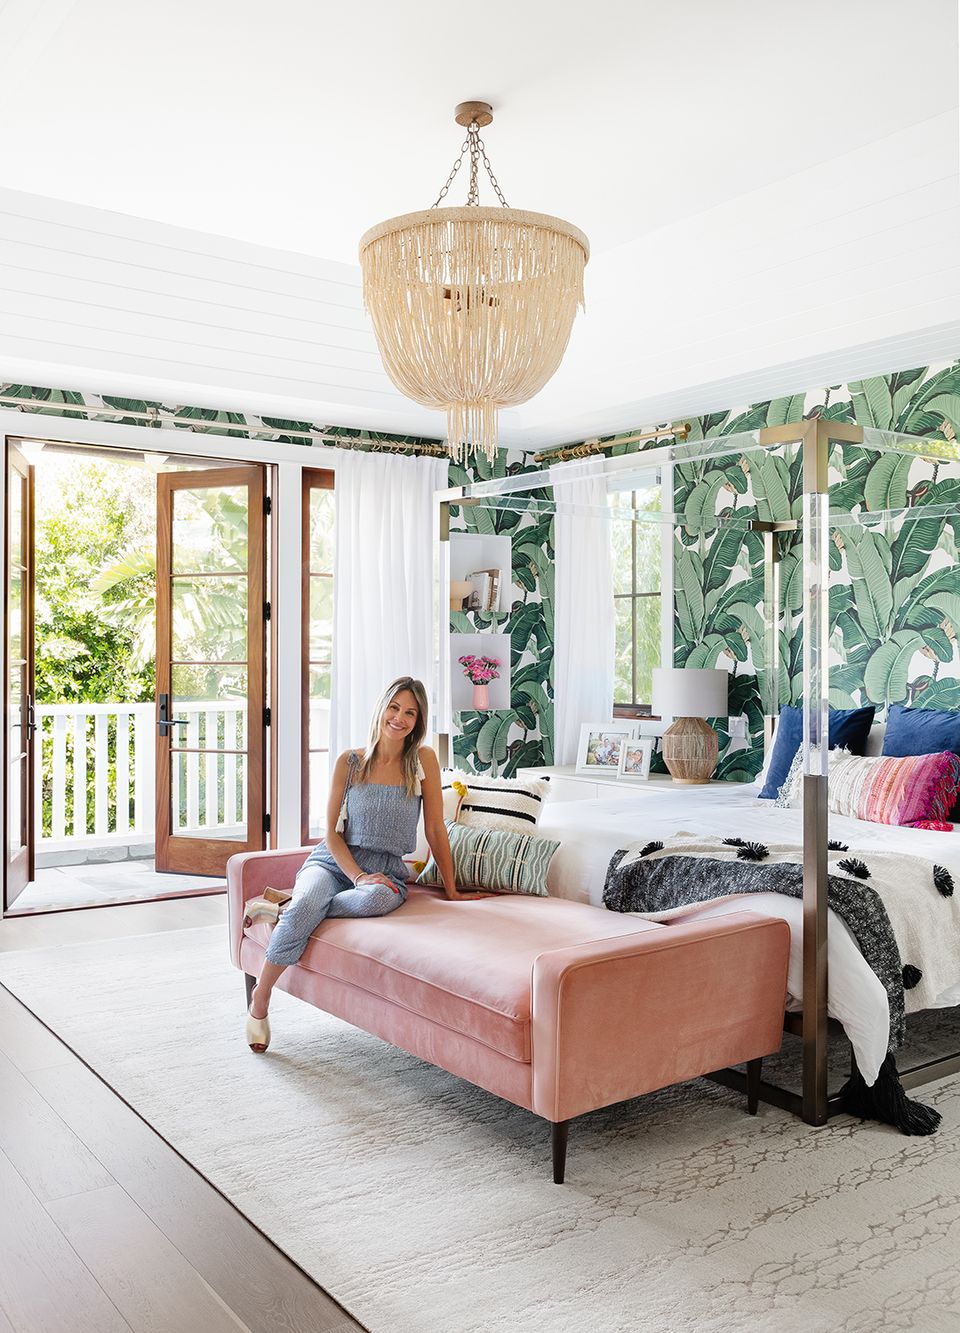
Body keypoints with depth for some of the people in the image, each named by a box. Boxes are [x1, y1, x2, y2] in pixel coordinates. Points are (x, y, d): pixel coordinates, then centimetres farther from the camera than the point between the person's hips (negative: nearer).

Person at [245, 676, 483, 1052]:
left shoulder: (423, 760, 1)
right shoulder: (349, 762, 2)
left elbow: (435, 830, 4)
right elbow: (331, 833, 1)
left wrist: (451, 891, 6)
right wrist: (359, 876, -14)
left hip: (387, 870, 0)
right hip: (334, 861, 0)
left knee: (378, 899, -39)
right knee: (306, 903, -35)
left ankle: (285, 905, -15)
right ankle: (259, 1000, -15)